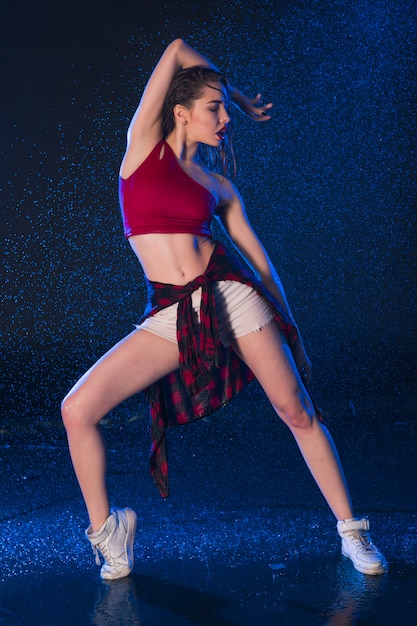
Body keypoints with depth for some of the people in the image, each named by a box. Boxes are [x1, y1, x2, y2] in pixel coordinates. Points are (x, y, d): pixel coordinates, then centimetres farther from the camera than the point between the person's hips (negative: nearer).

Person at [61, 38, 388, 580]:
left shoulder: (219, 186, 11)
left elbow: (260, 260, 14)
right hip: (171, 315, -1)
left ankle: (351, 530, 20)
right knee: (78, 410, -15)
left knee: (299, 413, 2)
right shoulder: (143, 145, 6)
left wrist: (292, 333, 12)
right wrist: (238, 98, 23)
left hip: (230, 294, 2)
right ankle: (105, 527, 8)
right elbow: (177, 50, 9)